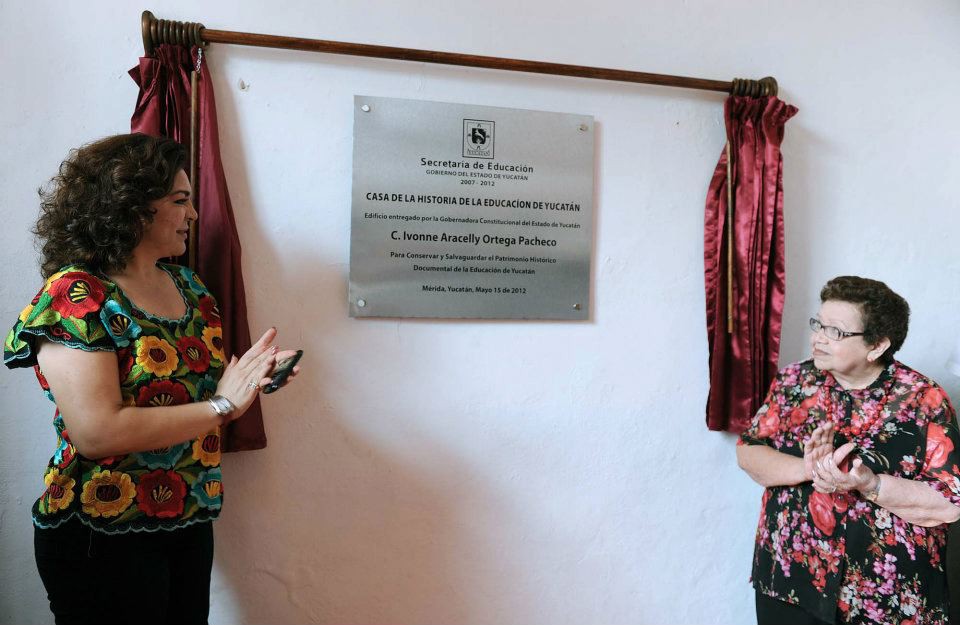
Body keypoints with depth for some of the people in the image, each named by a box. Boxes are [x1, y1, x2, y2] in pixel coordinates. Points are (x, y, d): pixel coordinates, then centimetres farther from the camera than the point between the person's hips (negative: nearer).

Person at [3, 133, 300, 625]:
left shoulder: (186, 283, 4)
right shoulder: (73, 295, -17)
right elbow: (97, 432, -26)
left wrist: (254, 377, -6)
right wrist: (222, 406, -22)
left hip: (191, 520, 7)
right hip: (102, 538, -7)